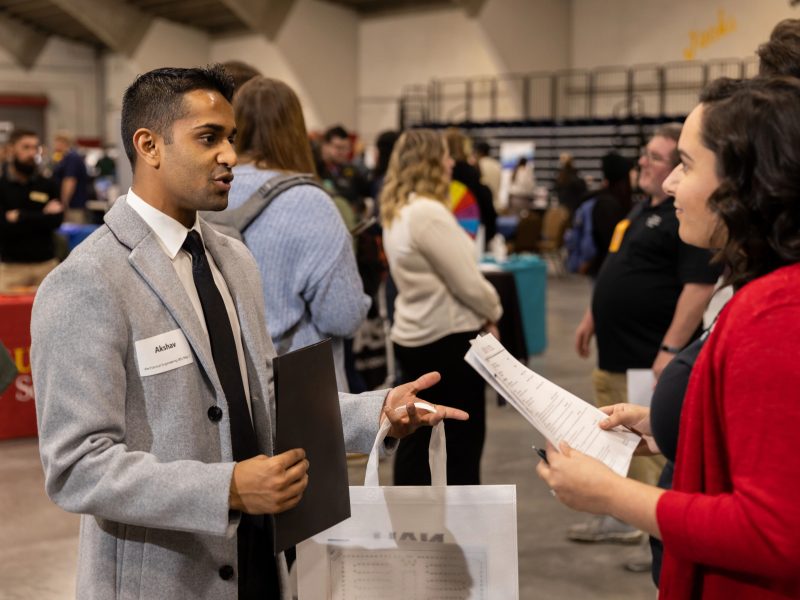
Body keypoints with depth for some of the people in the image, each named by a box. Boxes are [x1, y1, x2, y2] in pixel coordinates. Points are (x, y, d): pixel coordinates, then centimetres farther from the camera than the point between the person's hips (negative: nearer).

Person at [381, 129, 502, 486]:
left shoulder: (397, 212, 8)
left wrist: (481, 313, 4)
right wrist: (493, 311, 2)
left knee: (417, 435, 15)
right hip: (448, 339, -9)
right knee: (463, 440, 3)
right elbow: (467, 283, -19)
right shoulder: (429, 213, -21)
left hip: (413, 336, 9)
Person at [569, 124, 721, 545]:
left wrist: (670, 350, -26)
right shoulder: (645, 208, 16)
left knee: (656, 449, -6)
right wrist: (592, 318, 23)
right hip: (616, 353, 10)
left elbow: (699, 286, -23)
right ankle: (619, 518, 28)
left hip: (649, 358, -10)